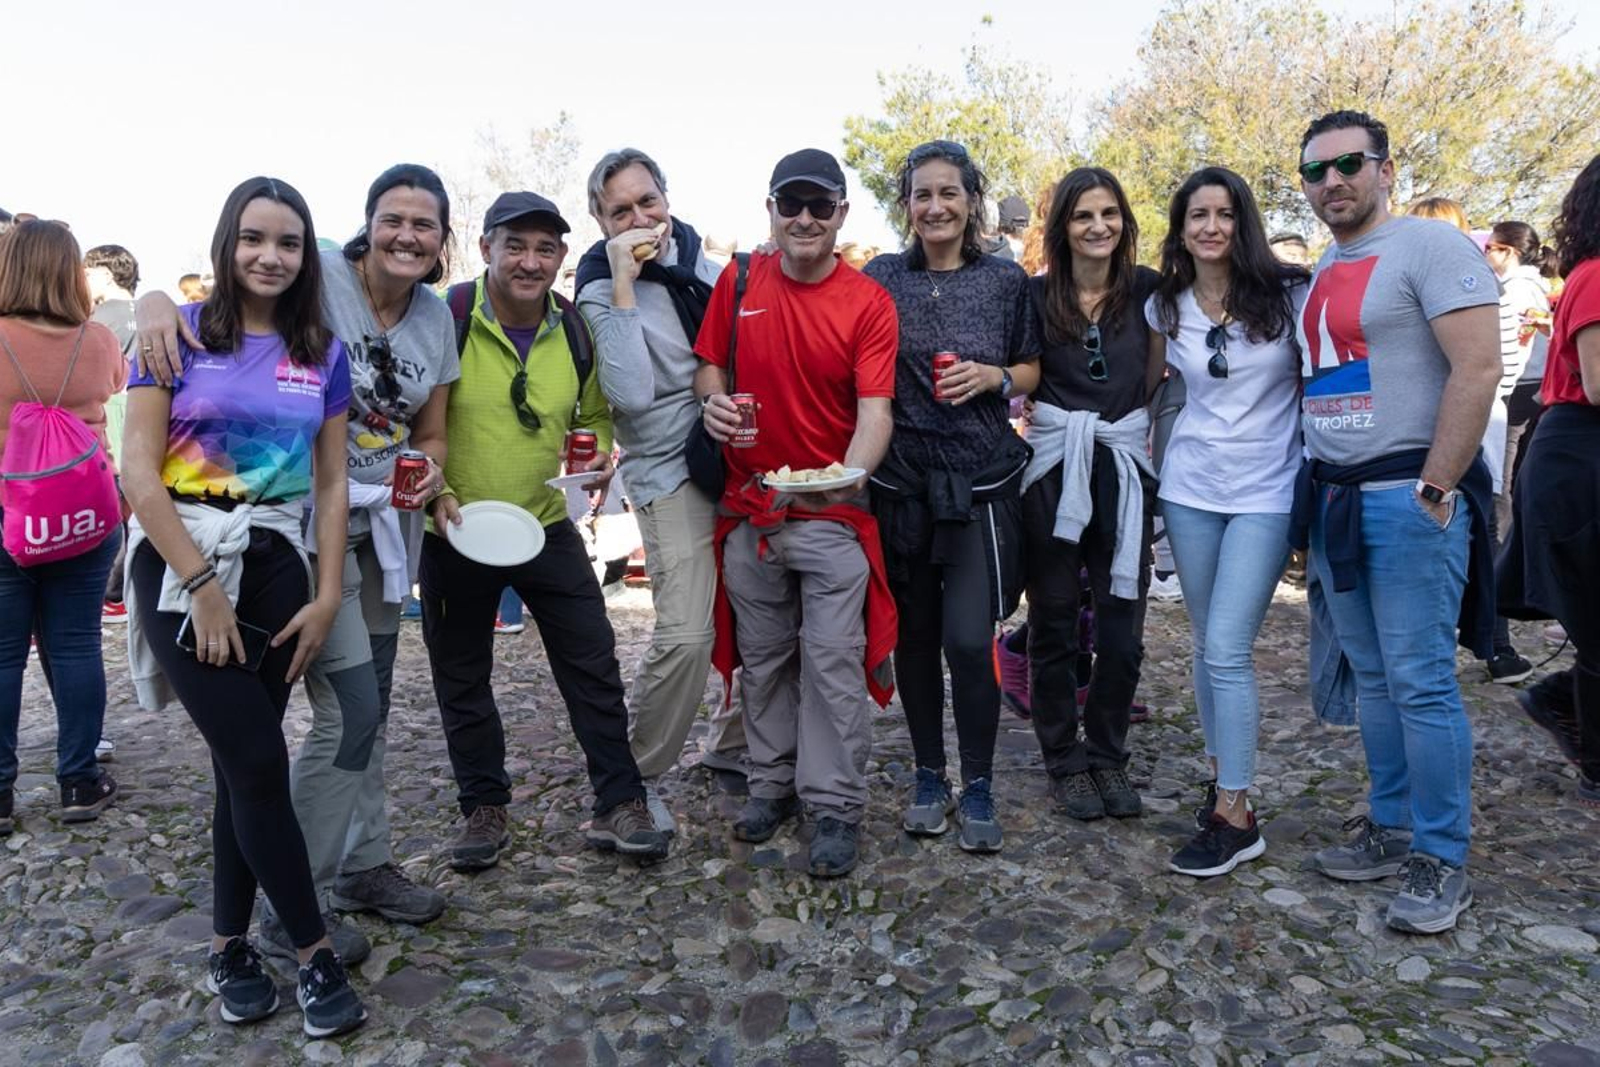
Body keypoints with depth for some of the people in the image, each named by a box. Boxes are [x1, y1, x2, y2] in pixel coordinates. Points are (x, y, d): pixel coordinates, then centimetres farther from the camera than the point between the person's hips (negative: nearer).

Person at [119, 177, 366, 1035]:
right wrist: (202, 585, -12)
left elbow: (330, 483, 7)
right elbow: (138, 473, -8)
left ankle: (229, 946, 24)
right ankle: (314, 952, 8)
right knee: (258, 761, -6)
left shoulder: (322, 352, 7)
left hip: (276, 563, 3)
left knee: (244, 764, 8)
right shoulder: (179, 333, -3)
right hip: (182, 561, -3)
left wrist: (326, 596, 1)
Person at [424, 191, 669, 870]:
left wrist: (598, 455, -6)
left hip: (547, 526, 3)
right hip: (454, 534, -2)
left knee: (594, 666, 2)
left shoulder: (576, 330, -1)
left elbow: (594, 415, 14)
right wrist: (435, 492, -19)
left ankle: (619, 803, 16)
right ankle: (484, 809, 29)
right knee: (462, 680, 11)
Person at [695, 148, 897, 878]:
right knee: (762, 657, 14)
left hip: (832, 513, -3)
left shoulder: (869, 303, -8)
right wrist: (713, 400, -12)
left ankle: (835, 806, 11)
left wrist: (848, 475, -35)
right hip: (748, 508, 4)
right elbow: (710, 365, 12)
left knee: (833, 660, -2)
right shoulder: (737, 282, 1)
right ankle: (773, 784, 31)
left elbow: (875, 410, -16)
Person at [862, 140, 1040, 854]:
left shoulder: (1006, 281, 4)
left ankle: (978, 788, 11)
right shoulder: (880, 279, 4)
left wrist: (994, 377, -8)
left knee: (969, 639, -8)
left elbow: (1031, 371, 13)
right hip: (900, 478, 1)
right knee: (914, 635, 8)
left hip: (981, 478, -1)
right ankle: (929, 775, 26)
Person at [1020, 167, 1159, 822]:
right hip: (1053, 468, -1)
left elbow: (1159, 373, 10)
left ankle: (1108, 756, 24)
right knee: (1054, 624, 7)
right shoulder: (1036, 295, 0)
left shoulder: (1147, 290, 4)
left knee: (1122, 629, 4)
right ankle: (1065, 761, 22)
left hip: (1124, 470, 1)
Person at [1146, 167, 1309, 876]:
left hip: (1265, 493, -3)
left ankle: (1235, 817, 0)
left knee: (1225, 650, -10)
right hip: (1190, 488, 4)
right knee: (1208, 647, 10)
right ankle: (1223, 774, 27)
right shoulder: (1165, 308, 4)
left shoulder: (1288, 294, -5)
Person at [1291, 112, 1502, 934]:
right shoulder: (1321, 275, 17)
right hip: (1334, 499, 8)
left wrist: (1434, 490, -17)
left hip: (1408, 500, -7)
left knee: (1420, 683, -4)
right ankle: (1392, 829, 25)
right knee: (1372, 679, 13)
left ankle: (1441, 861, 9)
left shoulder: (1430, 246, -6)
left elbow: (1478, 369, -15)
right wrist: (1316, 497, 14)